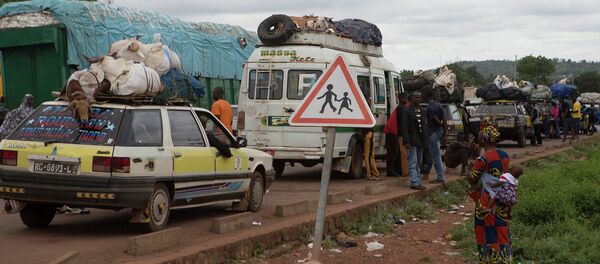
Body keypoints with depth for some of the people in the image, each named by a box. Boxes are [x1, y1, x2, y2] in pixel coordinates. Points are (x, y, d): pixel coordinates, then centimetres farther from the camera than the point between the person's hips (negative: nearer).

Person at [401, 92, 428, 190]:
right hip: (412, 141, -7)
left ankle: (417, 181, 18)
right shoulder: (407, 111, -8)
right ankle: (414, 182, -7)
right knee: (413, 162, -7)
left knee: (418, 162, 12)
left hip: (420, 141, 8)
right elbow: (404, 127, -13)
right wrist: (406, 141, -20)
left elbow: (424, 125, 17)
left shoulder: (421, 110, 14)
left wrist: (425, 140, 10)